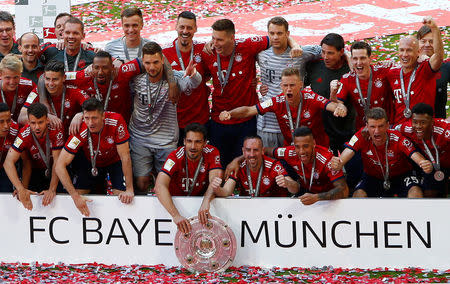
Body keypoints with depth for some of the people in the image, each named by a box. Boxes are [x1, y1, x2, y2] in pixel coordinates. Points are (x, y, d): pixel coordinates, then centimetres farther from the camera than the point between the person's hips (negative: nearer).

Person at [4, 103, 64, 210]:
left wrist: (52, 189, -35)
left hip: (54, 172, 0)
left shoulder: (56, 131, -25)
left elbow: (57, 162, -24)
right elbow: (8, 162, -33)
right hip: (35, 172, 0)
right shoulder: (25, 134, -26)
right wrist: (21, 189, -45)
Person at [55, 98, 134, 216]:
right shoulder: (80, 132, -33)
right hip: (91, 162, 1)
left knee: (121, 196, -19)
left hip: (115, 161, -1)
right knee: (79, 192, -12)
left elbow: (125, 157, -26)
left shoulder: (116, 121, -35)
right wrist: (75, 196, -38)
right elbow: (60, 166, -31)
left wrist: (129, 189, -29)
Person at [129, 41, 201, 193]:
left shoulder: (173, 77, -14)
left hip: (166, 141, -1)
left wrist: (193, 74, -55)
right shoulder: (137, 81, -4)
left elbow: (193, 83, -34)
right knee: (141, 183, -1)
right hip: (140, 138, 1)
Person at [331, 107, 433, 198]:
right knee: (358, 195, -29)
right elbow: (348, 152, -34)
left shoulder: (398, 139, -26)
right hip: (373, 177, 1)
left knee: (416, 192, -30)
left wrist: (426, 165, -62)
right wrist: (338, 164, -59)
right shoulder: (362, 136, -22)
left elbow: (415, 155, -38)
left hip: (400, 176, -1)